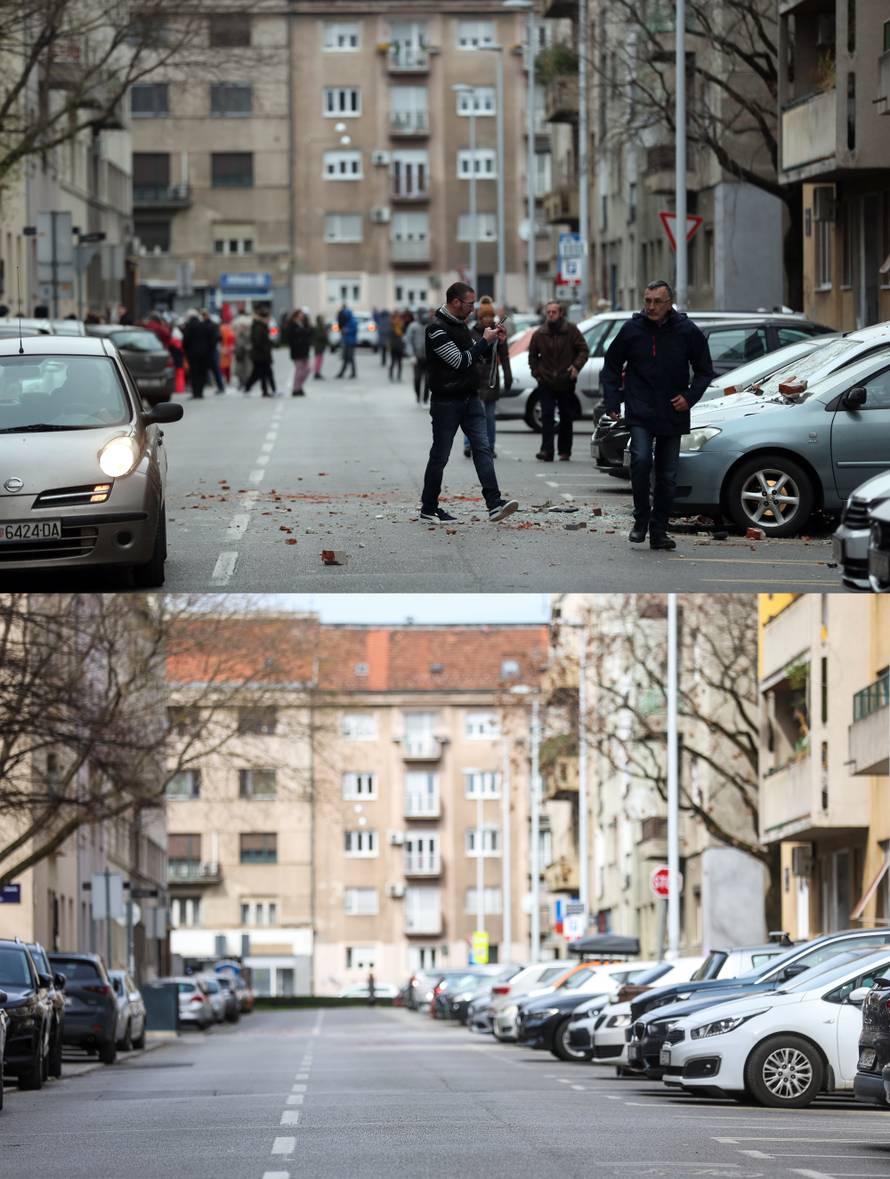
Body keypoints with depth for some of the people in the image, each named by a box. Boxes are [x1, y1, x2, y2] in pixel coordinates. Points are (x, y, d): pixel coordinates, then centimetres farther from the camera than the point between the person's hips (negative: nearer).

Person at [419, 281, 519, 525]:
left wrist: (494, 341, 5)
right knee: (440, 456, 1)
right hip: (446, 401, -8)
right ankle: (428, 510, 11)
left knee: (483, 448, -5)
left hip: (469, 398, 8)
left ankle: (494, 504, -13)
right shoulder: (437, 329, -15)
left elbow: (475, 356, 22)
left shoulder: (460, 324, 14)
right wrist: (485, 341, -12)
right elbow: (460, 361, -20)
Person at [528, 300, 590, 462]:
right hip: (546, 382, 1)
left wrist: (576, 366, -15)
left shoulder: (571, 331, -2)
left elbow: (584, 350, 0)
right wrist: (536, 372, 6)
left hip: (566, 382, -1)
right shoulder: (540, 334, 4)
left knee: (566, 417, 7)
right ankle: (546, 451, -15)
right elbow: (532, 355, 17)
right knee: (547, 416, -10)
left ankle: (564, 451, 17)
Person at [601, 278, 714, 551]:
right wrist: (611, 400, 2)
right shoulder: (632, 330, -1)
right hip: (640, 414, -1)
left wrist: (690, 397, -6)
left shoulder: (687, 332, -1)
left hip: (673, 416, 1)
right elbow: (611, 366, 11)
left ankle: (659, 531, 15)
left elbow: (704, 371, 9)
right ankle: (641, 519, -4)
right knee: (641, 460, -21)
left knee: (667, 476, 5)